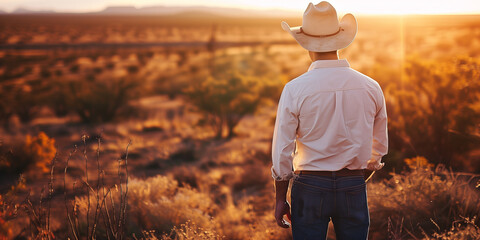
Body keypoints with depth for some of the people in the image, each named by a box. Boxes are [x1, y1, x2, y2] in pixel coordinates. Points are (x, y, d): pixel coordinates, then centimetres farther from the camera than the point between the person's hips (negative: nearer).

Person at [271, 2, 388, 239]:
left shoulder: (295, 89, -10)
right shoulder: (371, 87, -1)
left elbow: (282, 151, -7)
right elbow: (379, 148, 11)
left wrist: (280, 198, 4)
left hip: (310, 187, -2)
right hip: (354, 186, 2)